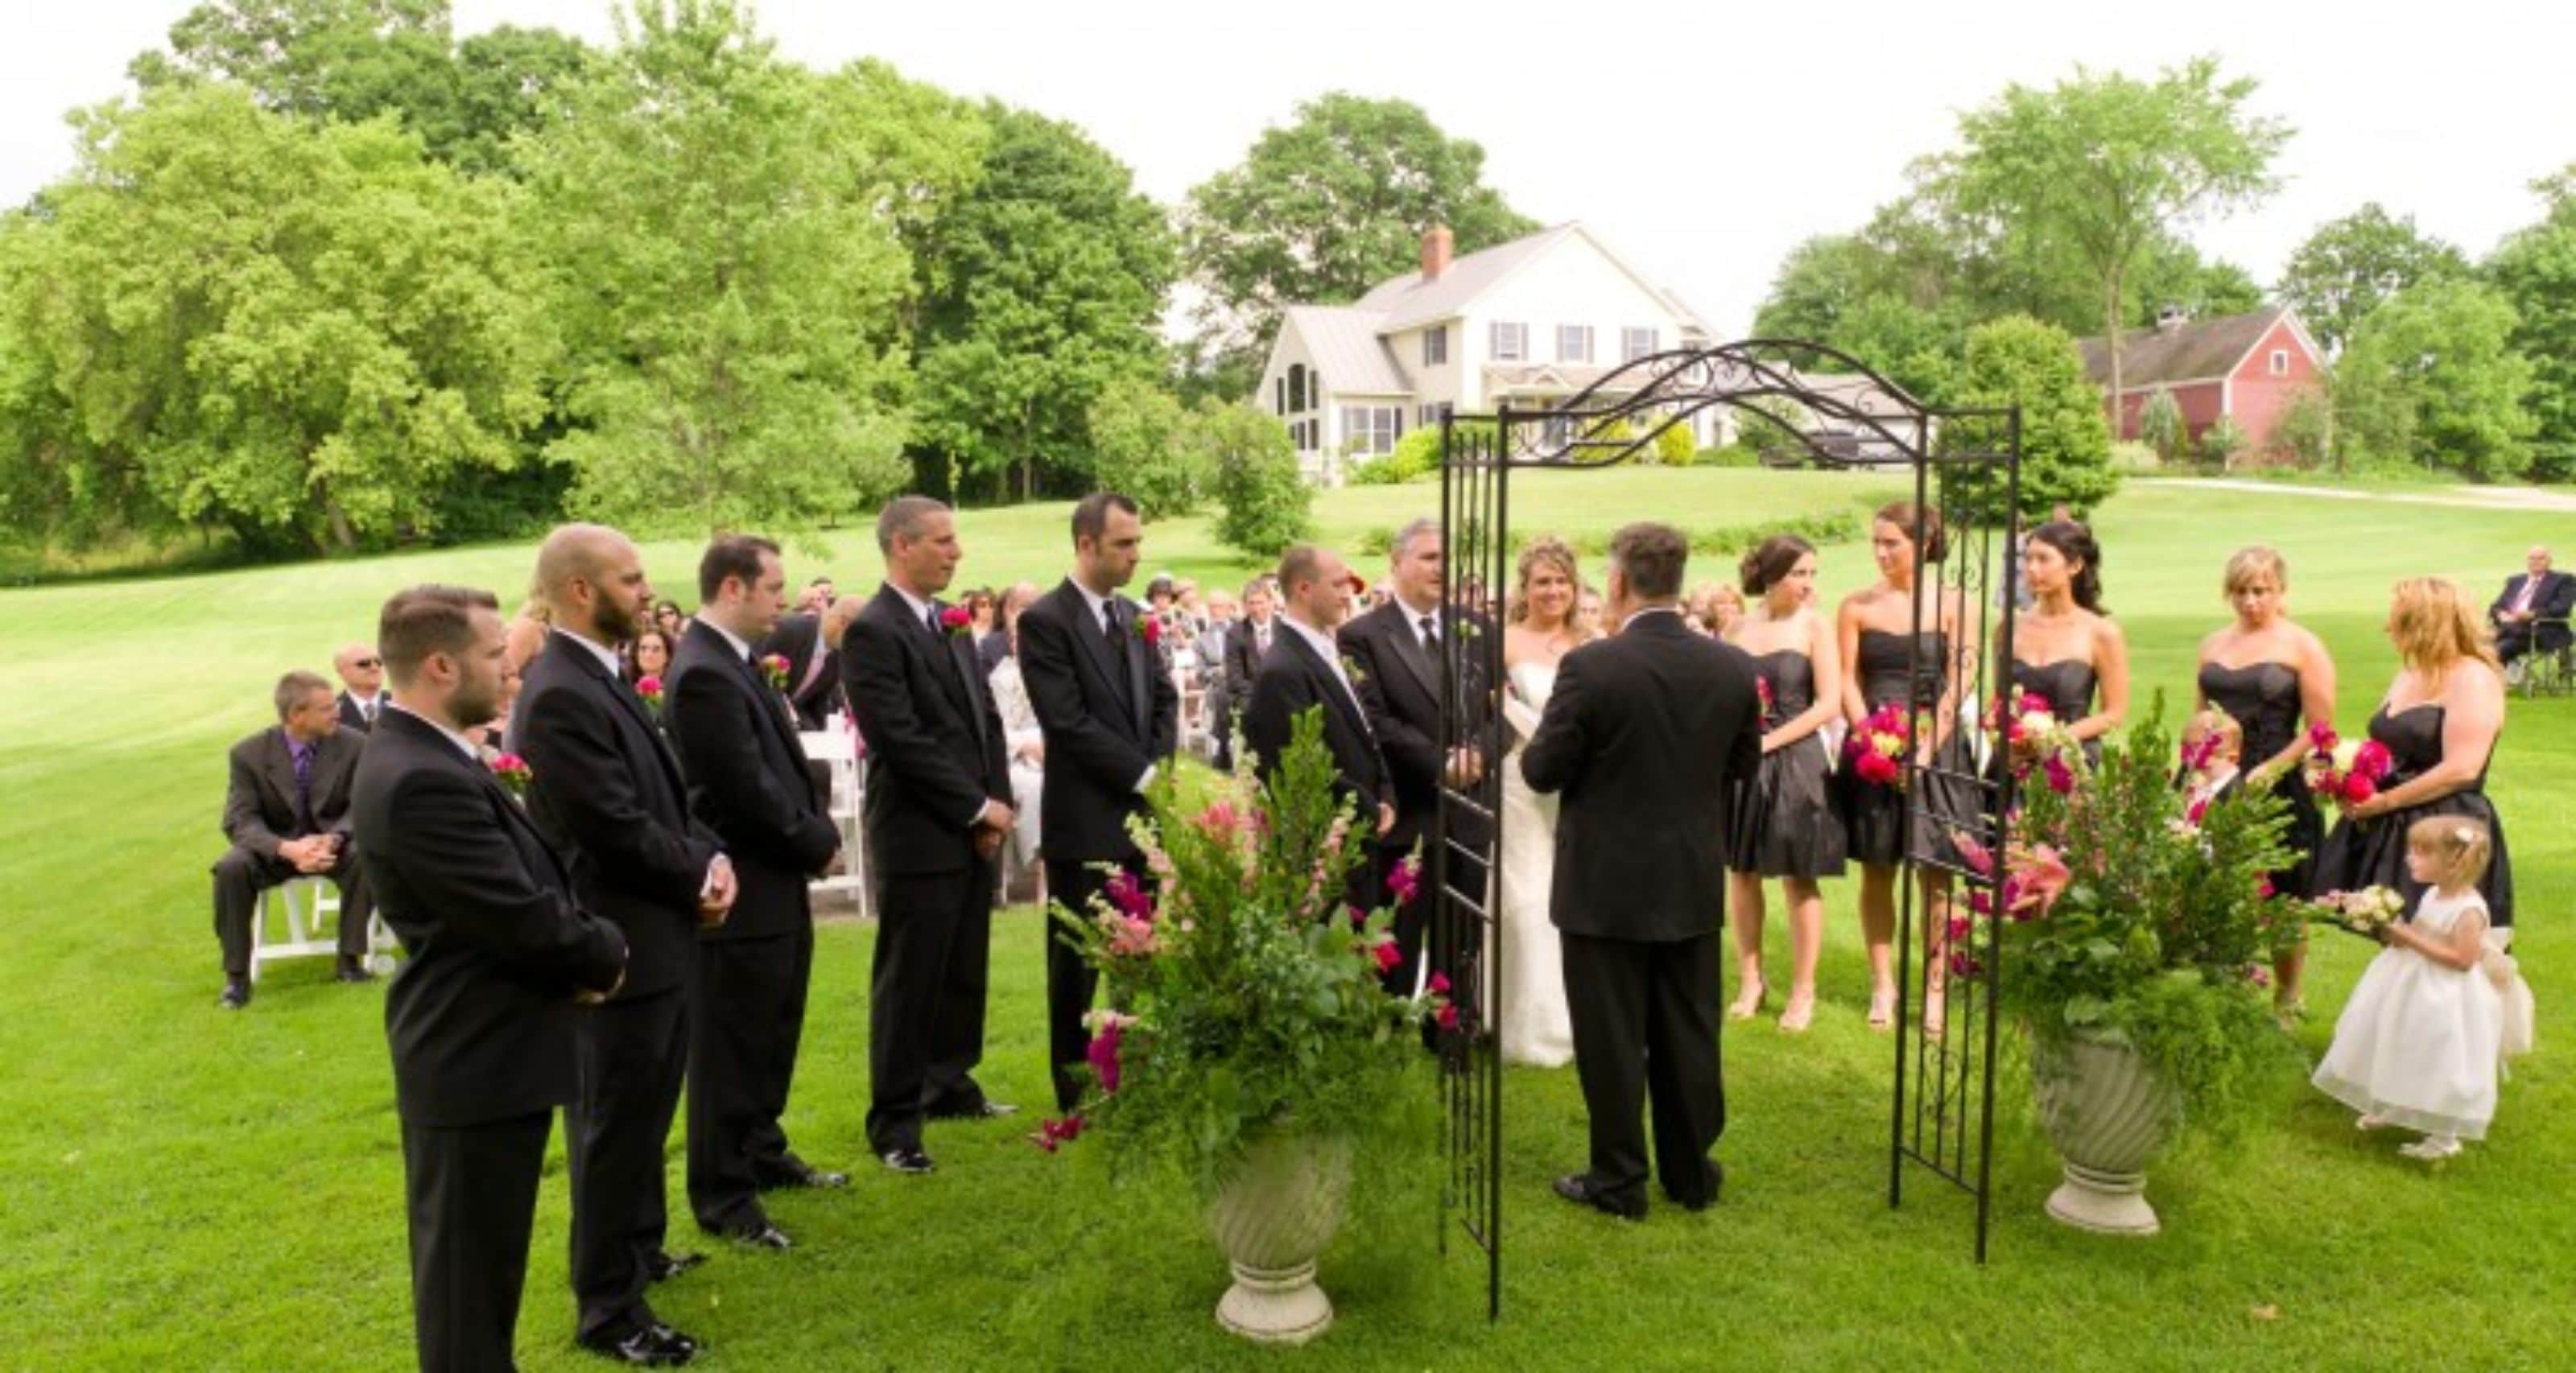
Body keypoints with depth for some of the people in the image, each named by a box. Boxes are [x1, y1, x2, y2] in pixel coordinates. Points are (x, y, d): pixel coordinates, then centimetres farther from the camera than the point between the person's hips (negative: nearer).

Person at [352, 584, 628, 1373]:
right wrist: (606, 953, -7)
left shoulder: (423, 757, 7)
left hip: (481, 1047, 10)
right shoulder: (421, 782, -26)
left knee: (482, 1265, 23)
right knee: (468, 1271, 6)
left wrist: (577, 953, -4)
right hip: (476, 1059, -10)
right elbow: (524, 920, -26)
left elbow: (528, 884, 12)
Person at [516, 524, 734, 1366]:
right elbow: (621, 833, -25)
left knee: (645, 1116, 23)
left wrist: (709, 863, -6)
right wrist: (700, 881, -9)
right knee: (615, 1128, 4)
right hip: (619, 947, -10)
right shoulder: (560, 696, -23)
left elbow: (664, 802, 12)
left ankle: (638, 1249, 41)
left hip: (656, 936, 10)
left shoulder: (603, 680, 9)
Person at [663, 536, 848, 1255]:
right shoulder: (704, 673, -22)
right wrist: (818, 843, -9)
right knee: (730, 1048, 4)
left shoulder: (736, 661, 9)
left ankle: (762, 1152, 39)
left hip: (777, 880, 10)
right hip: (741, 890, -10)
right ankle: (723, 1197, 17)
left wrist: (819, 828, -1)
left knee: (772, 1035, 22)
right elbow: (748, 790, -23)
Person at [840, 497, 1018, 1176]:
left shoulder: (952, 623, 12)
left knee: (965, 972, 16)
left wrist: (997, 803, 1)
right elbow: (902, 740, -19)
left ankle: (950, 1084, 32)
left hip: (975, 833, 8)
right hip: (919, 837, -7)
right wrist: (977, 809, -13)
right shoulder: (871, 632, -13)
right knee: (909, 981, 2)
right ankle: (895, 1119, 13)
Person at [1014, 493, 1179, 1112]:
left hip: (1145, 811, 7)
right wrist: (1143, 776, -14)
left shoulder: (1133, 615, 12)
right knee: (1078, 958, 6)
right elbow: (1069, 723, -18)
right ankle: (1076, 1090, 19)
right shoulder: (1045, 620, -11)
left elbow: (1163, 697, 14)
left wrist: (1161, 769, -2)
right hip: (1086, 817, -6)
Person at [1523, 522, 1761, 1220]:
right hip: (1695, 883, 5)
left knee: (1612, 1040, 8)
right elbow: (1744, 764, 8)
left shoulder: (1590, 666, -19)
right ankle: (1693, 1174, 28)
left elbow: (1543, 771, -12)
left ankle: (1619, 1181, 18)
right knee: (1689, 1036, 16)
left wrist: (1530, 736, 8)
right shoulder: (1733, 666, -4)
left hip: (1606, 886, -4)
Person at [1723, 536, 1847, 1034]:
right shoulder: (1738, 629, 6)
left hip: (1795, 763, -3)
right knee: (1740, 873, 10)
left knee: (1799, 880, 3)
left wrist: (1769, 741, -14)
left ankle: (1803, 991, 15)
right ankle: (1751, 981, 24)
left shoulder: (1814, 626, -3)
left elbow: (1829, 704, -8)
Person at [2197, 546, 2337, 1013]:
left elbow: (2319, 729, -6)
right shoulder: (2213, 646, 15)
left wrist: (2270, 769, -17)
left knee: (2283, 900, 6)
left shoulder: (2302, 646, 0)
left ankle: (2288, 1002, 20)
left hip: (2277, 790, -4)